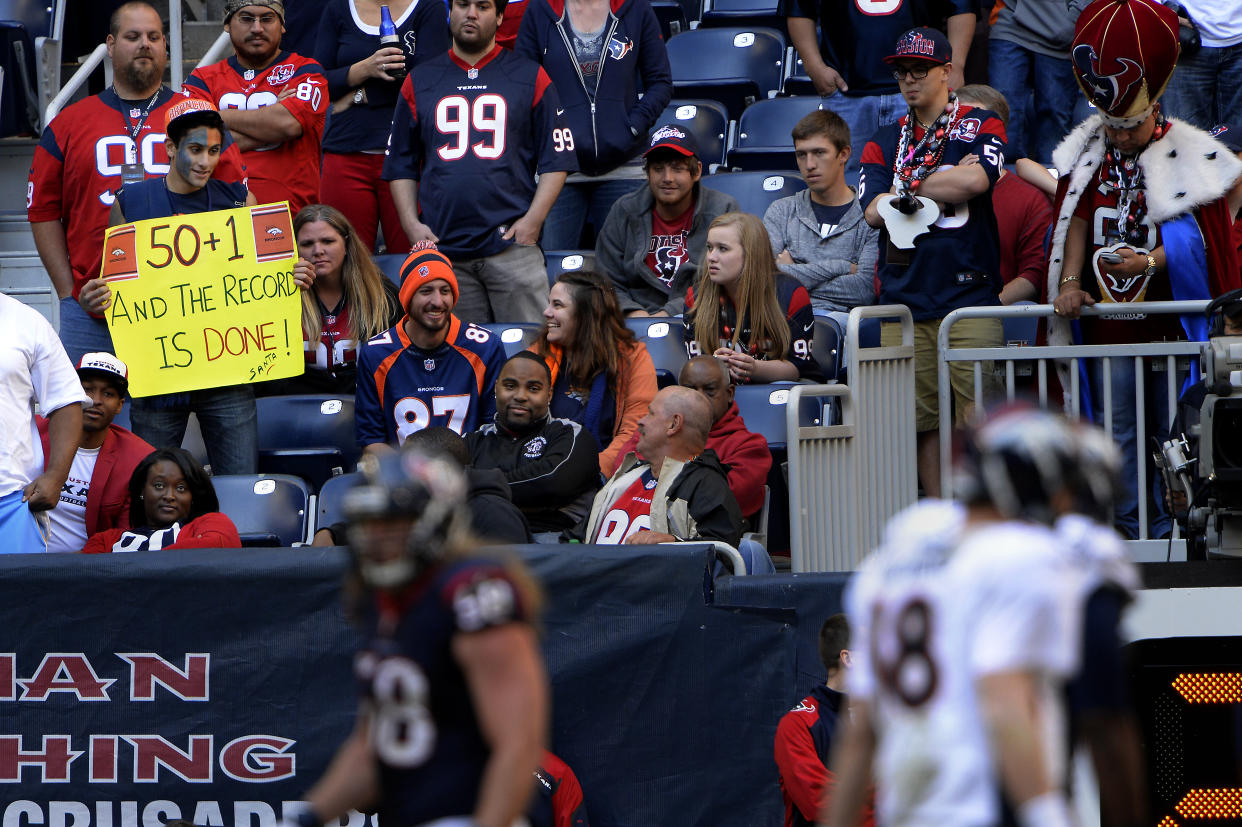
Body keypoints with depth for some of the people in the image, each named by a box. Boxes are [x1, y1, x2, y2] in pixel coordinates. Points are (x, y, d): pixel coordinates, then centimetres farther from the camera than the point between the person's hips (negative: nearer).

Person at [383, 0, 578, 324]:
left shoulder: (530, 77, 9)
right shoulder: (419, 83, 15)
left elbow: (556, 160, 6)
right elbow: (400, 166, 16)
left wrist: (532, 221, -6)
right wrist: (412, 225, 1)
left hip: (512, 242, -2)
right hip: (443, 250, 2)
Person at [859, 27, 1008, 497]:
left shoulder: (980, 127, 6)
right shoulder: (883, 143, 16)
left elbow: (976, 179, -14)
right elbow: (874, 210, 1)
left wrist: (910, 187, -3)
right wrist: (942, 192, -4)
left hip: (969, 295, -3)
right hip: (905, 299, 3)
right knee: (921, 419, 3)